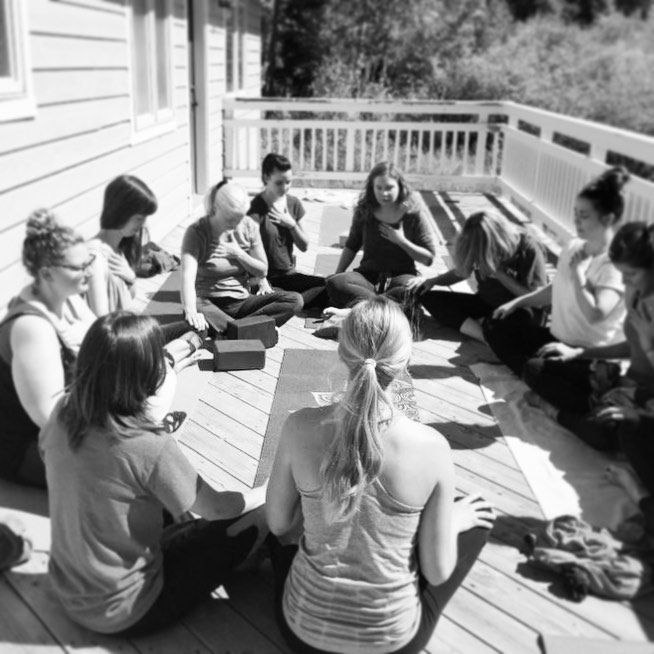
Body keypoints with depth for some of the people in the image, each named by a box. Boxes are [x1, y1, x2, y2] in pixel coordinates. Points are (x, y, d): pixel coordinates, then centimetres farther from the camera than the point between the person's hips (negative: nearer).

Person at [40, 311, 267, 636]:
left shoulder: (63, 412, -14)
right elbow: (215, 508, -16)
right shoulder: (150, 448, -33)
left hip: (67, 591, 7)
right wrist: (268, 491, 3)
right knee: (252, 523, 6)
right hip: (122, 613, -7)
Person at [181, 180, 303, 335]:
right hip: (210, 302, -4)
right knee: (197, 308, -41)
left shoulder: (249, 227, 0)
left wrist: (239, 254, -12)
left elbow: (262, 271, 7)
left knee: (295, 300, -19)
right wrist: (190, 312, -44)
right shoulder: (197, 231, -12)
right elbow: (188, 276, -26)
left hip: (242, 301, 5)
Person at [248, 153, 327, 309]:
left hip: (289, 275, 6)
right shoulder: (257, 207, -9)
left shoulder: (294, 203, 10)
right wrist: (262, 283, -27)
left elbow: (304, 246, 13)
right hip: (268, 280, -6)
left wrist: (292, 225, -5)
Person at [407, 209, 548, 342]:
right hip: (485, 304, 6)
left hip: (519, 311, -6)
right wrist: (432, 281, -7)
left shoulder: (528, 249, -21)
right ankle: (486, 333, -30)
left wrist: (500, 275, -26)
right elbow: (461, 271, 9)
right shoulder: (481, 244, -9)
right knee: (428, 296, -15)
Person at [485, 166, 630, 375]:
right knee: (494, 328, 1)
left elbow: (594, 315, -32)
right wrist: (515, 303, 13)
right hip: (558, 336, 9)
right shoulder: (573, 246, 5)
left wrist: (578, 271, -23)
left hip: (589, 354, -9)